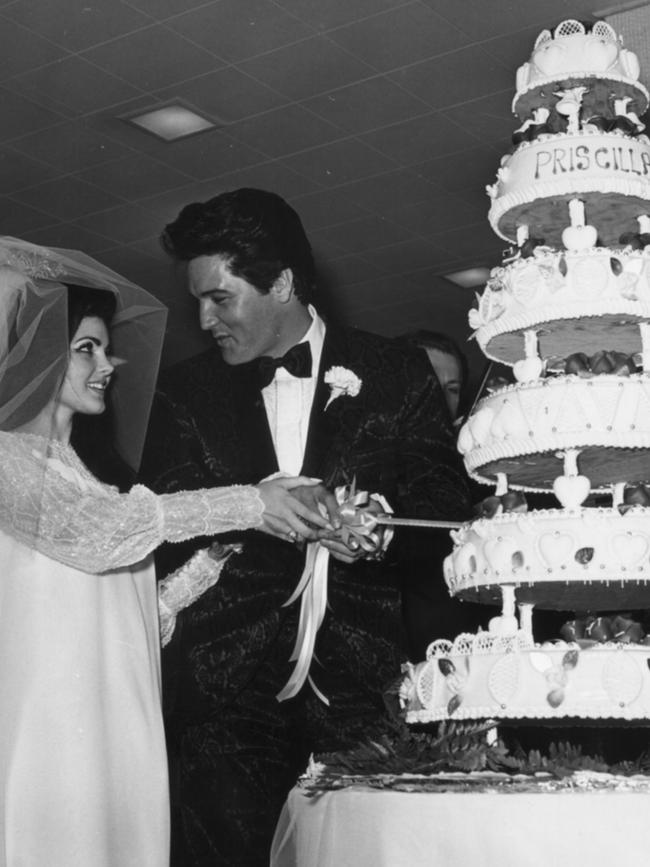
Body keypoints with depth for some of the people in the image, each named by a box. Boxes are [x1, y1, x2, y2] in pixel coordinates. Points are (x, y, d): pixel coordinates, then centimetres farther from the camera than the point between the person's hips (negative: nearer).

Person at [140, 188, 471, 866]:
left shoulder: (396, 375, 8)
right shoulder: (186, 392, 13)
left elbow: (443, 513, 7)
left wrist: (382, 538, -15)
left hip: (358, 681, -1)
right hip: (223, 685, 1)